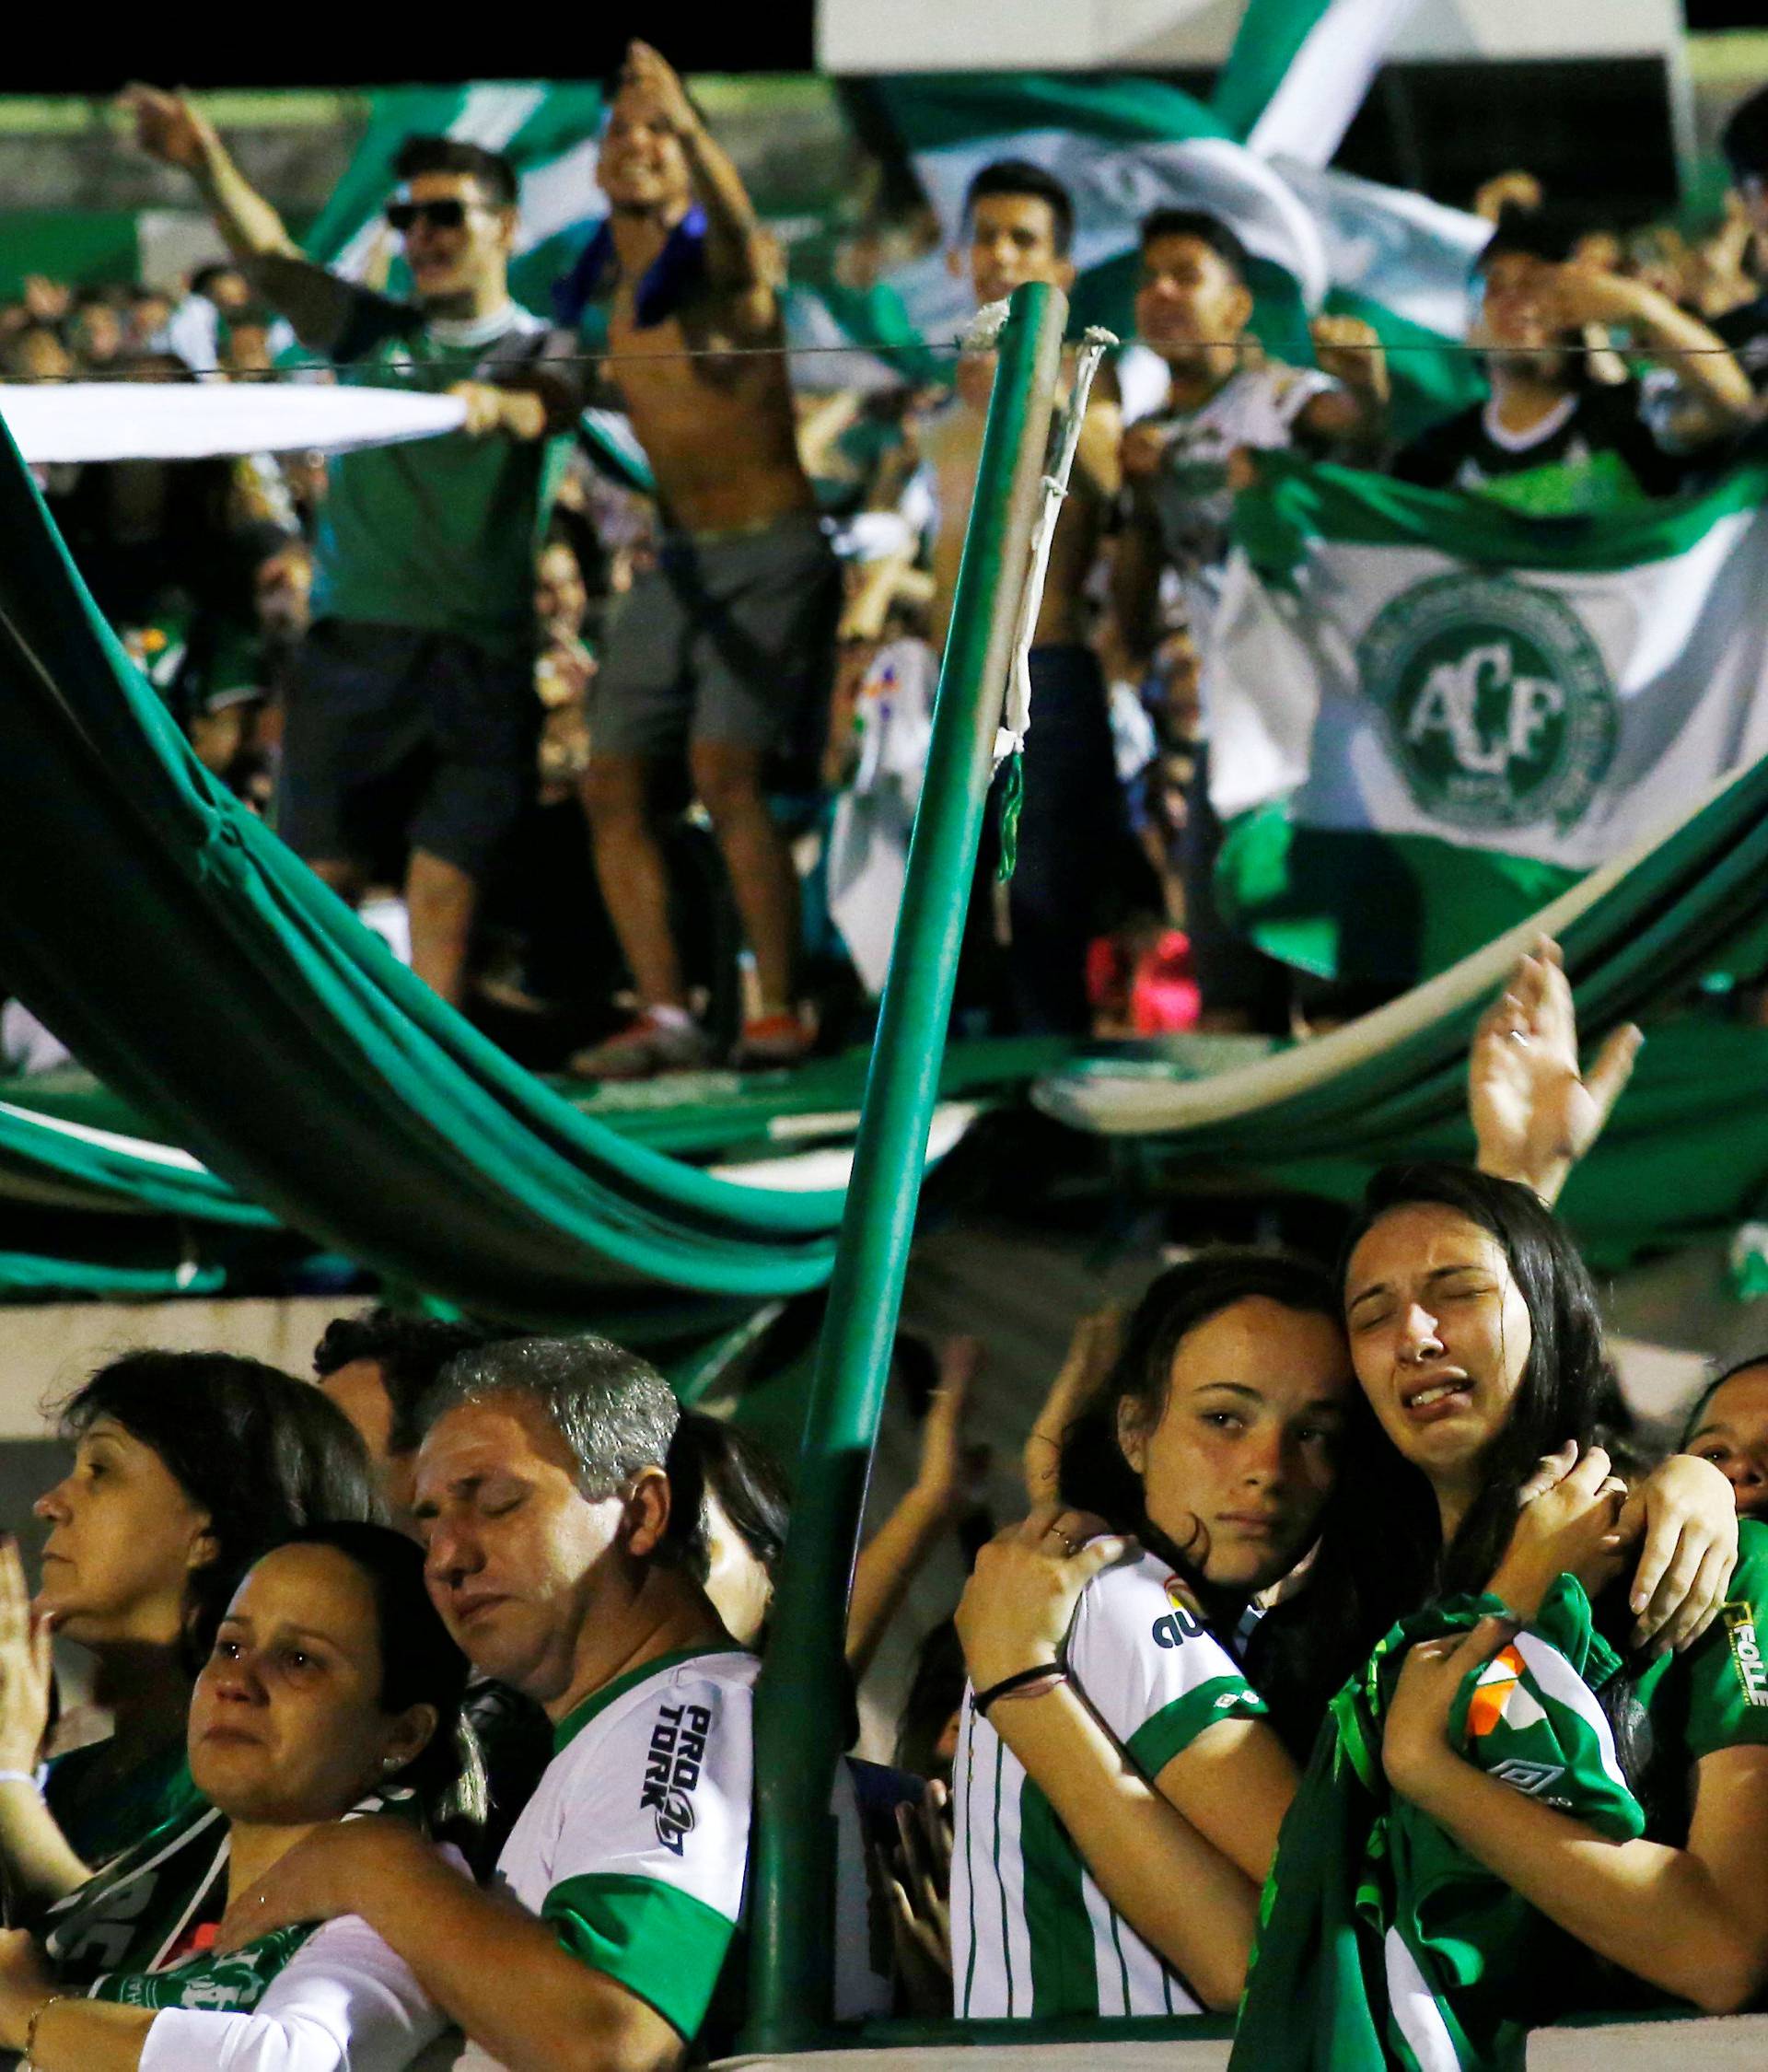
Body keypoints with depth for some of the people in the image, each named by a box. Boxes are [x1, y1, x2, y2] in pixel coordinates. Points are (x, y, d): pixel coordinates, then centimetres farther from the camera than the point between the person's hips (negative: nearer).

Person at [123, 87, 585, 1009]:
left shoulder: (537, 350, 6)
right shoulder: (374, 332, 12)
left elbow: (550, 408, -18)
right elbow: (270, 260, -3)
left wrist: (495, 404, -44)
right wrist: (209, 167, -23)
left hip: (482, 655, -2)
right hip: (354, 639, 2)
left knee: (444, 888, -5)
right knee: (323, 879, -3)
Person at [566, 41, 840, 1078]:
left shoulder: (722, 260, -12)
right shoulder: (599, 286, 7)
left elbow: (737, 227, -38)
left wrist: (688, 122, -55)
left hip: (773, 551, -7)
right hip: (676, 557, 7)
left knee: (726, 768, -20)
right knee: (614, 785, 0)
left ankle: (783, 1011, -15)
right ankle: (665, 1016, 2)